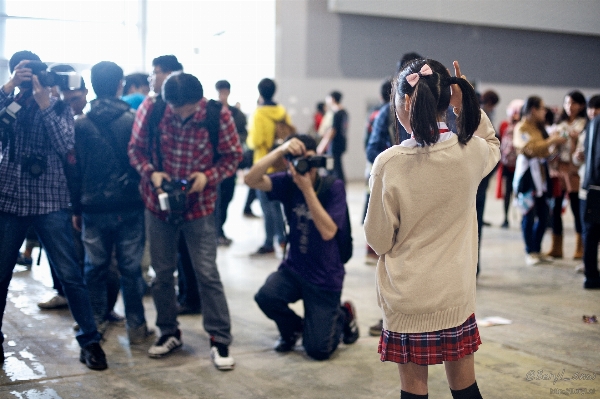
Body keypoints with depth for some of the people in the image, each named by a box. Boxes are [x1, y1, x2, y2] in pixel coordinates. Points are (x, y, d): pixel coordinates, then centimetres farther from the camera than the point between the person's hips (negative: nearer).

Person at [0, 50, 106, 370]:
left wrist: (44, 103, -14)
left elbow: (65, 146, -12)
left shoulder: (59, 106, 4)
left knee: (70, 274, -3)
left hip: (51, 203, -2)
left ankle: (90, 339, 6)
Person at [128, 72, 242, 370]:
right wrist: (151, 172, -18)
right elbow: (136, 149, 0)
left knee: (207, 273, -3)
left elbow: (232, 155, -5)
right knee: (162, 272, 11)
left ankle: (220, 340, 9)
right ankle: (169, 333, 29)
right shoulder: (150, 110, -11)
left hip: (199, 205, -2)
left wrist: (208, 176, -21)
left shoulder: (218, 115, -15)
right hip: (159, 202, 2)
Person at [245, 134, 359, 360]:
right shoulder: (288, 183, -8)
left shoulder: (333, 187, -15)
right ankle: (292, 328, 7)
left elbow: (328, 232, -27)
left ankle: (343, 316, 28)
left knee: (318, 351, -6)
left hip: (325, 277, -3)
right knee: (266, 296, -28)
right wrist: (280, 150, -33)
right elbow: (251, 180, -23)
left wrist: (307, 189, -31)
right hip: (293, 268, 3)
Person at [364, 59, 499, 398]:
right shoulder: (471, 153, -8)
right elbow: (493, 144, 19)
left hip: (407, 298, -3)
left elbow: (379, 239, -9)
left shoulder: (390, 164, -17)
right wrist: (466, 104, 5)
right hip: (456, 294, 3)